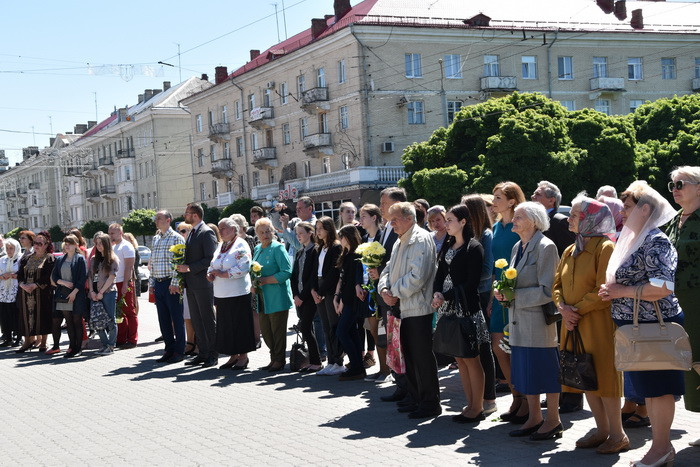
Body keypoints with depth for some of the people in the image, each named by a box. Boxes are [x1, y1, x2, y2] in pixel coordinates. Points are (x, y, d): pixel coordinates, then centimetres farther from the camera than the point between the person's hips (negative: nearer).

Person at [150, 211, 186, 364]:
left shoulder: (176, 238, -6)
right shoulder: (155, 239, 16)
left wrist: (175, 283, -17)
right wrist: (151, 283, 13)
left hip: (171, 284, -7)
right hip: (158, 284, 7)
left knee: (177, 318, -2)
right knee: (163, 319, 10)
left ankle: (179, 351, 4)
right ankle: (169, 349, 18)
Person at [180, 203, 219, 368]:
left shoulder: (207, 233, -12)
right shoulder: (192, 233, 17)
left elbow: (210, 258, -18)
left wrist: (189, 268, -19)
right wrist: (182, 267, 9)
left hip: (203, 283, -9)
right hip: (191, 284, 9)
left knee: (208, 320, -3)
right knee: (197, 320, 12)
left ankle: (213, 355, 2)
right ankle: (203, 353, 18)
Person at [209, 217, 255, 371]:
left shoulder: (241, 245, -8)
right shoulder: (221, 246, 17)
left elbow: (243, 268, -19)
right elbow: (213, 265, 22)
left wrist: (222, 274, -16)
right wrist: (210, 273, -1)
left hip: (238, 293, -8)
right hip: (222, 294, 8)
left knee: (240, 324, -3)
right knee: (226, 324, 9)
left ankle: (243, 357, 6)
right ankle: (233, 356, 19)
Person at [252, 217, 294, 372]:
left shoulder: (278, 248, -9)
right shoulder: (258, 249, 15)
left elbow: (286, 272, -16)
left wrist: (266, 280, -18)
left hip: (277, 297, -8)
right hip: (263, 298, 8)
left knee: (278, 330, -1)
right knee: (265, 330, 11)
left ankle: (279, 360, 9)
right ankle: (274, 358, 24)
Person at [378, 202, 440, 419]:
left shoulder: (421, 240, -12)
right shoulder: (400, 242, 18)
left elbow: (417, 277, -22)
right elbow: (388, 270, 20)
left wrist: (395, 292, -11)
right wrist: (384, 290, 0)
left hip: (418, 309, -10)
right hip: (403, 309, 10)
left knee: (423, 357, -5)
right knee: (410, 356, 14)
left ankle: (430, 403, 2)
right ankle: (417, 399, 23)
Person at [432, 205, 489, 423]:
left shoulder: (474, 248, -8)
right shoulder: (448, 247, 14)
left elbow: (471, 283, -13)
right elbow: (440, 274, 12)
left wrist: (446, 296, -15)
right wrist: (437, 293, -7)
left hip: (466, 309, -8)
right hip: (448, 309, 8)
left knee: (471, 359, -2)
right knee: (459, 359, 11)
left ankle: (477, 408, 6)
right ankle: (470, 405, 19)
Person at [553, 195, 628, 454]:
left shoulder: (605, 248, -10)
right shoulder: (570, 251, 14)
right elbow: (557, 285, 13)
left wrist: (578, 310, -14)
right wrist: (563, 307, -5)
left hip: (599, 324, -8)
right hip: (573, 325, 8)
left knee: (603, 375, -3)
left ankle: (617, 435, 6)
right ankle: (602, 430, 21)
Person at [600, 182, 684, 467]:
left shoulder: (655, 242, -16)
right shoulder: (634, 240, 14)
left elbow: (662, 288, -25)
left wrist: (621, 291, -18)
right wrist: (612, 290, 3)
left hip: (655, 328, -10)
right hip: (636, 327, 10)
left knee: (657, 387, 0)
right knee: (648, 387, 15)